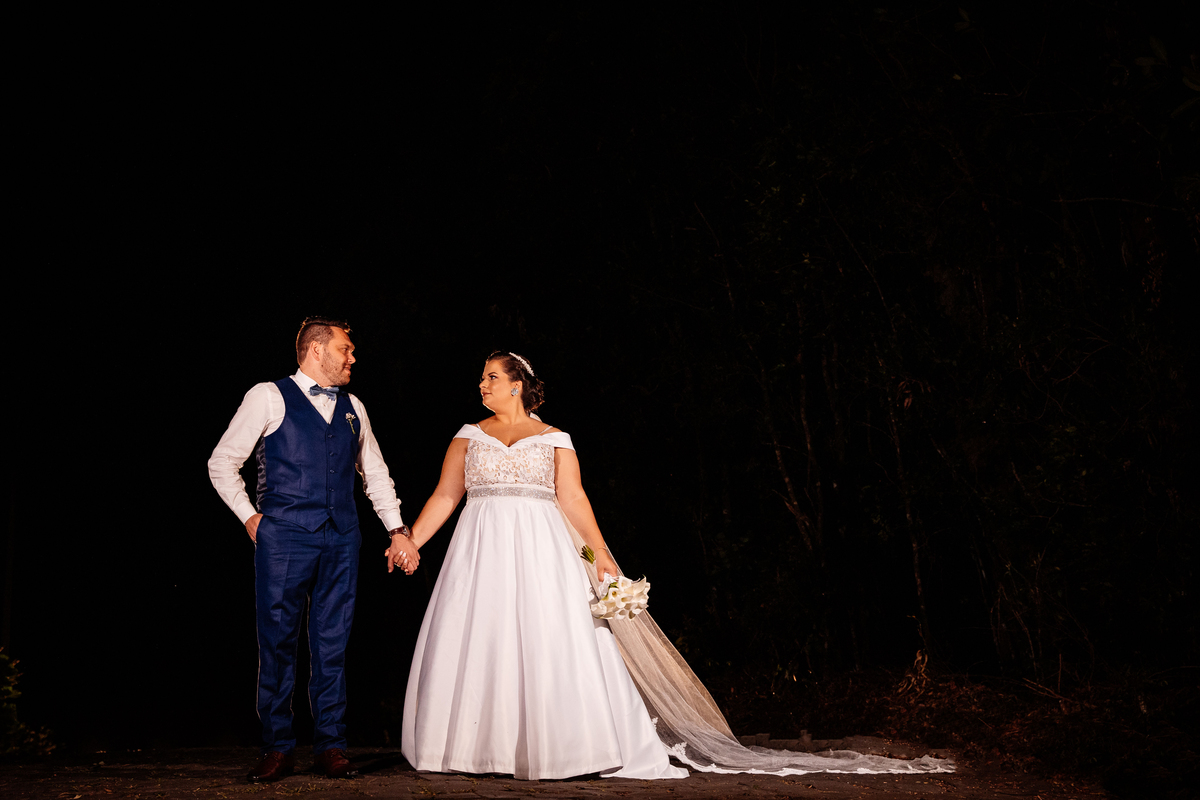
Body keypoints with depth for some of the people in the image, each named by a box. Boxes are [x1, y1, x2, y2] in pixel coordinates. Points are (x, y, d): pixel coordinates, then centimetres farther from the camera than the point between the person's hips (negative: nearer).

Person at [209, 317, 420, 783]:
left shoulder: (352, 408, 18)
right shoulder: (269, 398, 2)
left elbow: (375, 473, 24)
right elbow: (222, 463, 4)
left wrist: (397, 529, 16)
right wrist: (250, 516, -2)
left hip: (341, 540, 4)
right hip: (284, 537, -4)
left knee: (332, 644, 5)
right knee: (278, 643, -2)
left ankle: (330, 747, 13)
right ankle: (277, 749, 7)